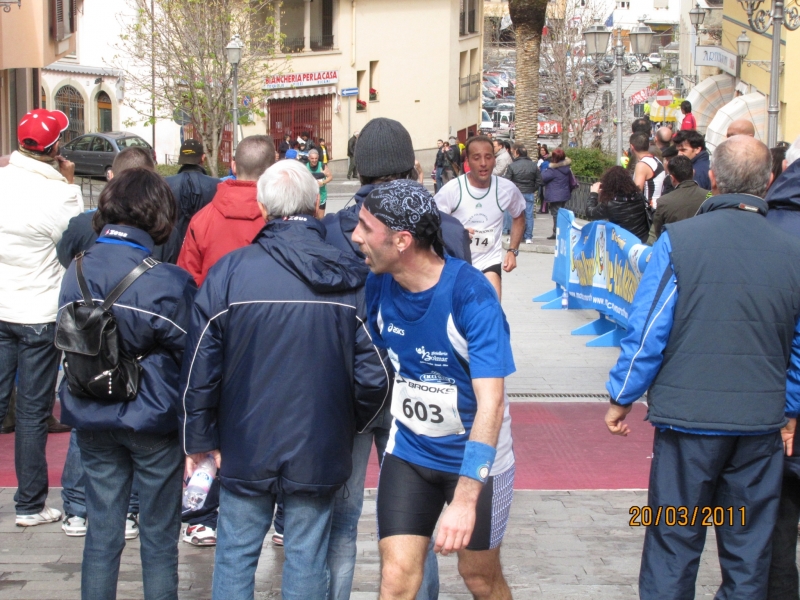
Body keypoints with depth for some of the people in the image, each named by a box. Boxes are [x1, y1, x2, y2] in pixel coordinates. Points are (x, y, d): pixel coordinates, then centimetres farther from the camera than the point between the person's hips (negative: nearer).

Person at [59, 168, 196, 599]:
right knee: (159, 538, 10)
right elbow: (188, 356, -14)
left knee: (101, 533, 14)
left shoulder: (76, 271, -4)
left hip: (91, 419, 4)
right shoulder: (169, 283, -20)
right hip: (153, 423, -4)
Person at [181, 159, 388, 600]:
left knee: (235, 556, 13)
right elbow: (373, 375, -6)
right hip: (320, 452, 1)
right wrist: (349, 426, 12)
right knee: (307, 560, 11)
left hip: (245, 448, -1)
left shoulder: (229, 270, -11)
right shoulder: (352, 278, -8)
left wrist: (199, 438, 4)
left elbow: (200, 365, -8)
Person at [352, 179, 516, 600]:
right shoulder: (378, 284, -10)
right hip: (407, 451, 4)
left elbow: (490, 402, -32)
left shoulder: (469, 293, -27)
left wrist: (465, 498, -39)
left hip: (475, 457, -3)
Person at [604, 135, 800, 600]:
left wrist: (622, 398, 3)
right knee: (749, 548, 13)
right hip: (762, 423, 3)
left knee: (674, 543, 8)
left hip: (689, 417, -2)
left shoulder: (678, 241, -10)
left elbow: (648, 330, -9)